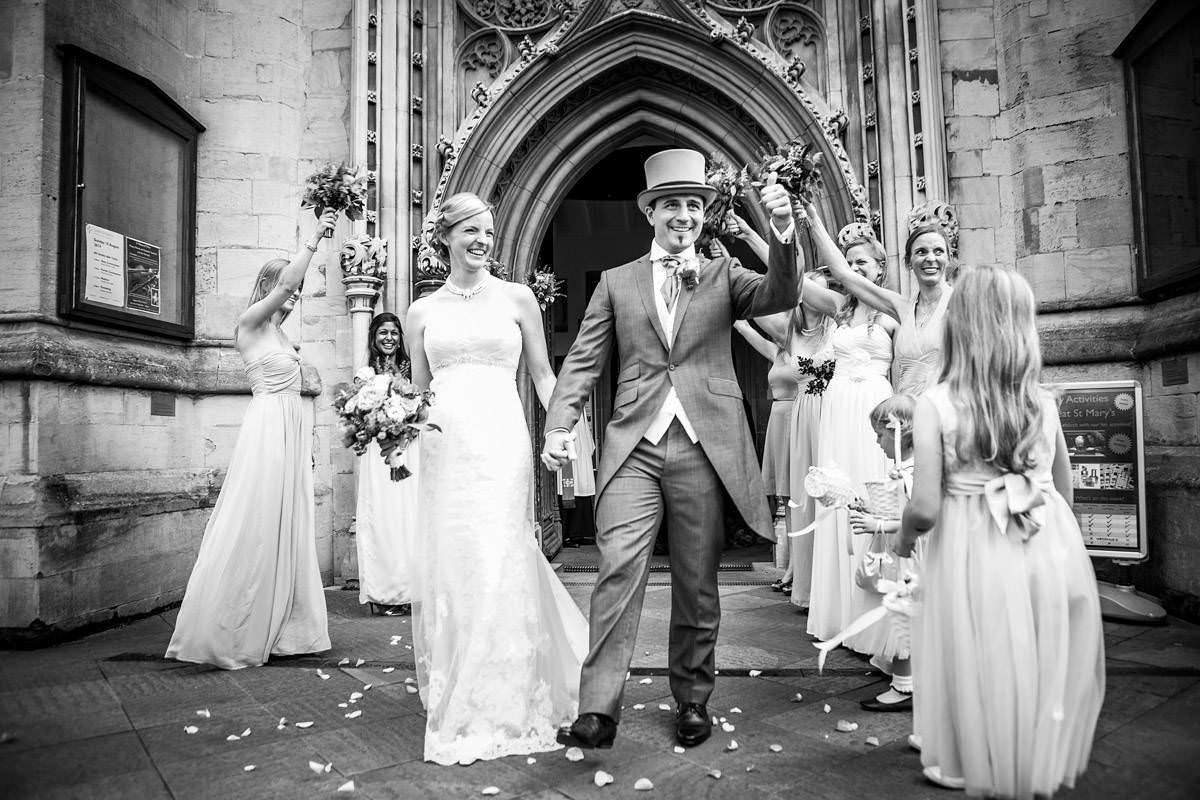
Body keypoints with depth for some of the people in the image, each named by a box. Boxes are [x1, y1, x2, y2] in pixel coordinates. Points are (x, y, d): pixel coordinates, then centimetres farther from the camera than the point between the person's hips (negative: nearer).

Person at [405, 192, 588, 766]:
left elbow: (542, 375, 10)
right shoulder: (422, 311, 13)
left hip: (501, 444, -2)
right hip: (444, 449, 2)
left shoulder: (517, 298, 9)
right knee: (448, 569, 5)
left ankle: (505, 706, 13)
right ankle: (455, 705, 25)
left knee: (500, 567, -3)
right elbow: (417, 392, 18)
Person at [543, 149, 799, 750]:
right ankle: (598, 710, -4)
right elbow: (583, 361, 7)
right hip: (633, 446, 0)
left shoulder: (724, 276, 11)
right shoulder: (616, 282, 12)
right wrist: (559, 426, -7)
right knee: (618, 568, -11)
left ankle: (692, 701, 25)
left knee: (697, 582, 8)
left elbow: (779, 298, -7)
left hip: (705, 446, 0)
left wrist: (783, 236, -25)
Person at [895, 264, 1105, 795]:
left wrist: (904, 539, 4)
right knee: (1047, 668, 22)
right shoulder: (1044, 402, 1)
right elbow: (1065, 493, 9)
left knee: (986, 669, 15)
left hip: (975, 554, -4)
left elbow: (925, 507, -17)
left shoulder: (934, 406, -13)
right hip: (1052, 552, 4)